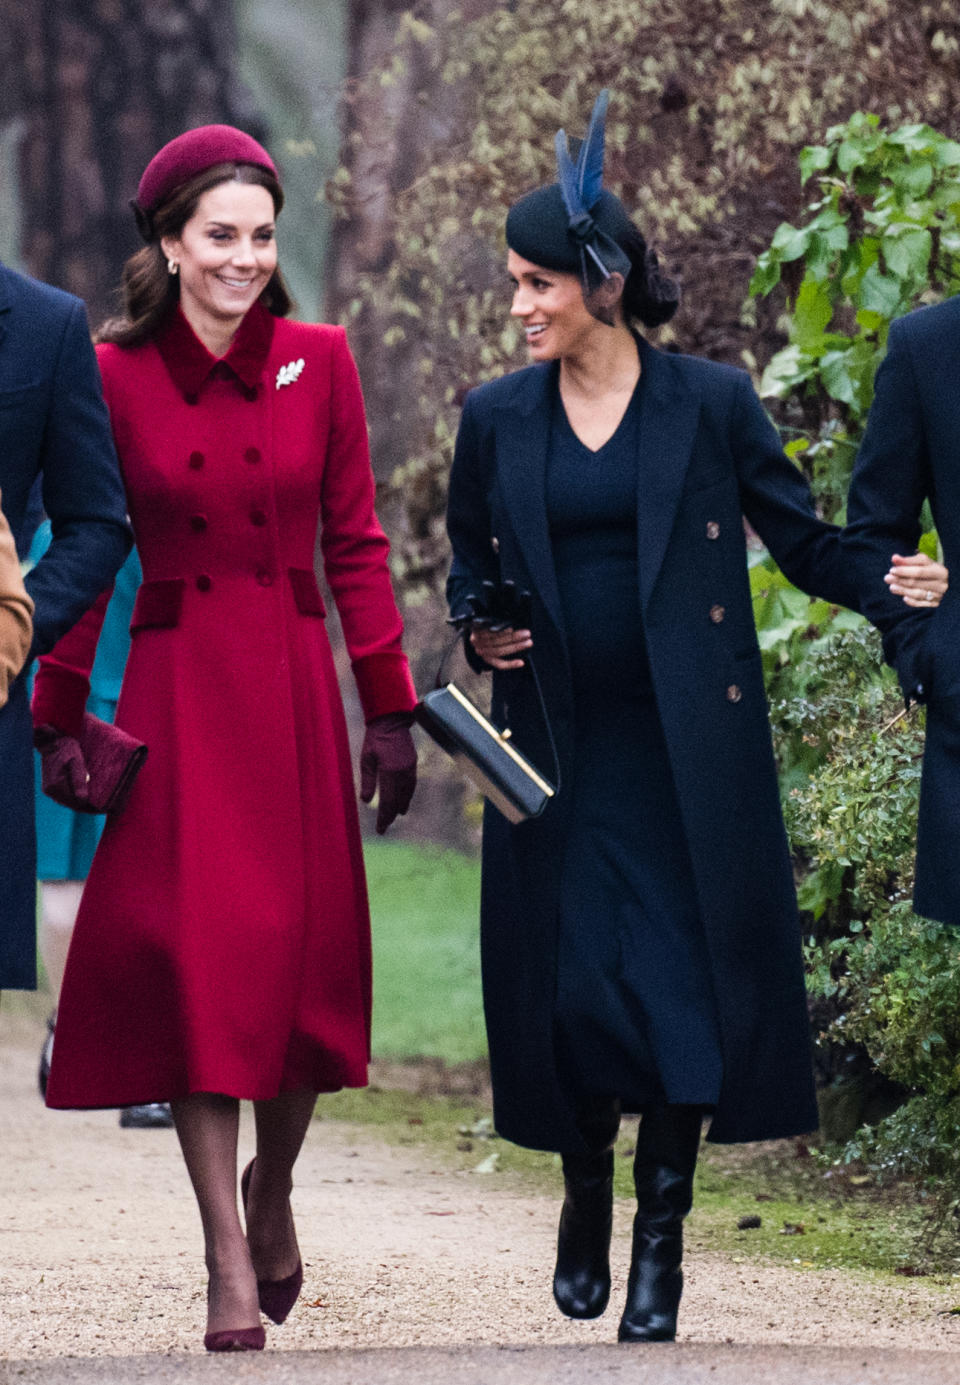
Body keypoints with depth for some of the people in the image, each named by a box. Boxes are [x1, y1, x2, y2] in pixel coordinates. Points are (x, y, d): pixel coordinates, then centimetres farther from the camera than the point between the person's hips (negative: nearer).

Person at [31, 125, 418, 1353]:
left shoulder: (317, 362, 2)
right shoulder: (113, 377, -2)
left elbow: (354, 541, 6)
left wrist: (389, 707, 4)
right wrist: (56, 723, 3)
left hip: (292, 689, 2)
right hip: (173, 693, -1)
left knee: (305, 956, 3)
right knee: (197, 959, -5)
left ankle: (272, 1188, 30)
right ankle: (230, 1263, -1)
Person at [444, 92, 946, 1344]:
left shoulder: (710, 404, -1)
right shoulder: (498, 420, 7)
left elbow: (803, 539, 2)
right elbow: (469, 564, 19)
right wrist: (480, 629, -1)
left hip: (687, 754, -2)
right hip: (558, 754, 2)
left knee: (687, 982, -4)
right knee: (569, 988, 1)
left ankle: (660, 1240, 5)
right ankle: (585, 1197, 25)